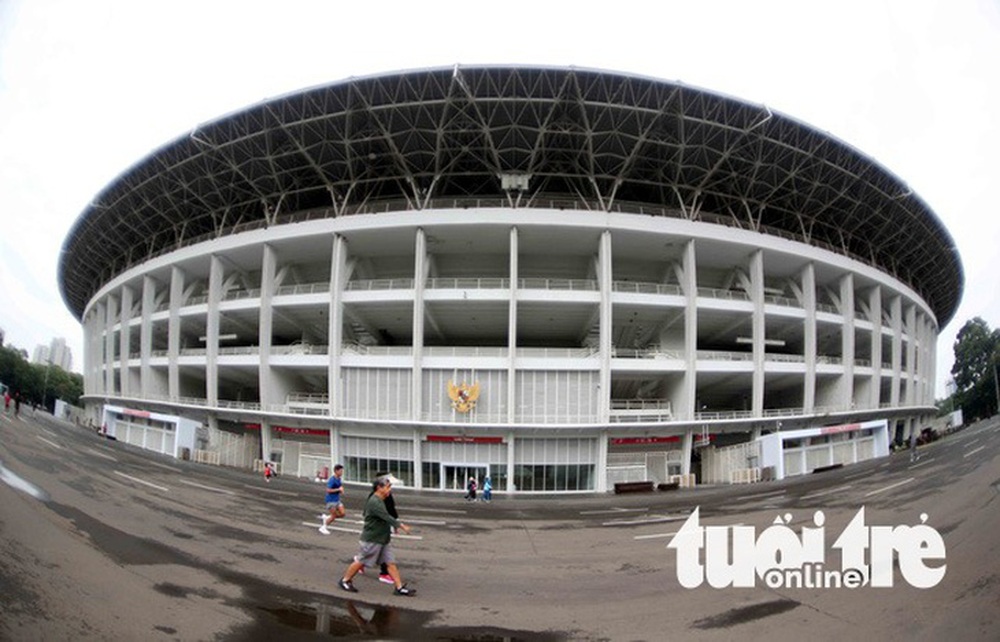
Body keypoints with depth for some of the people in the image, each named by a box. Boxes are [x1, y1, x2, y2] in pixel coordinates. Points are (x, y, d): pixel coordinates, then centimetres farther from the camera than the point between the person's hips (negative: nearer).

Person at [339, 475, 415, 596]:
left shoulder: (380, 501, 10)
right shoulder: (374, 502, -22)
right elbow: (387, 517, -29)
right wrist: (402, 526, -31)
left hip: (383, 539, 9)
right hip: (371, 539, -9)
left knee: (391, 562, 4)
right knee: (360, 561, 6)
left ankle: (399, 587, 4)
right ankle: (345, 580, 26)